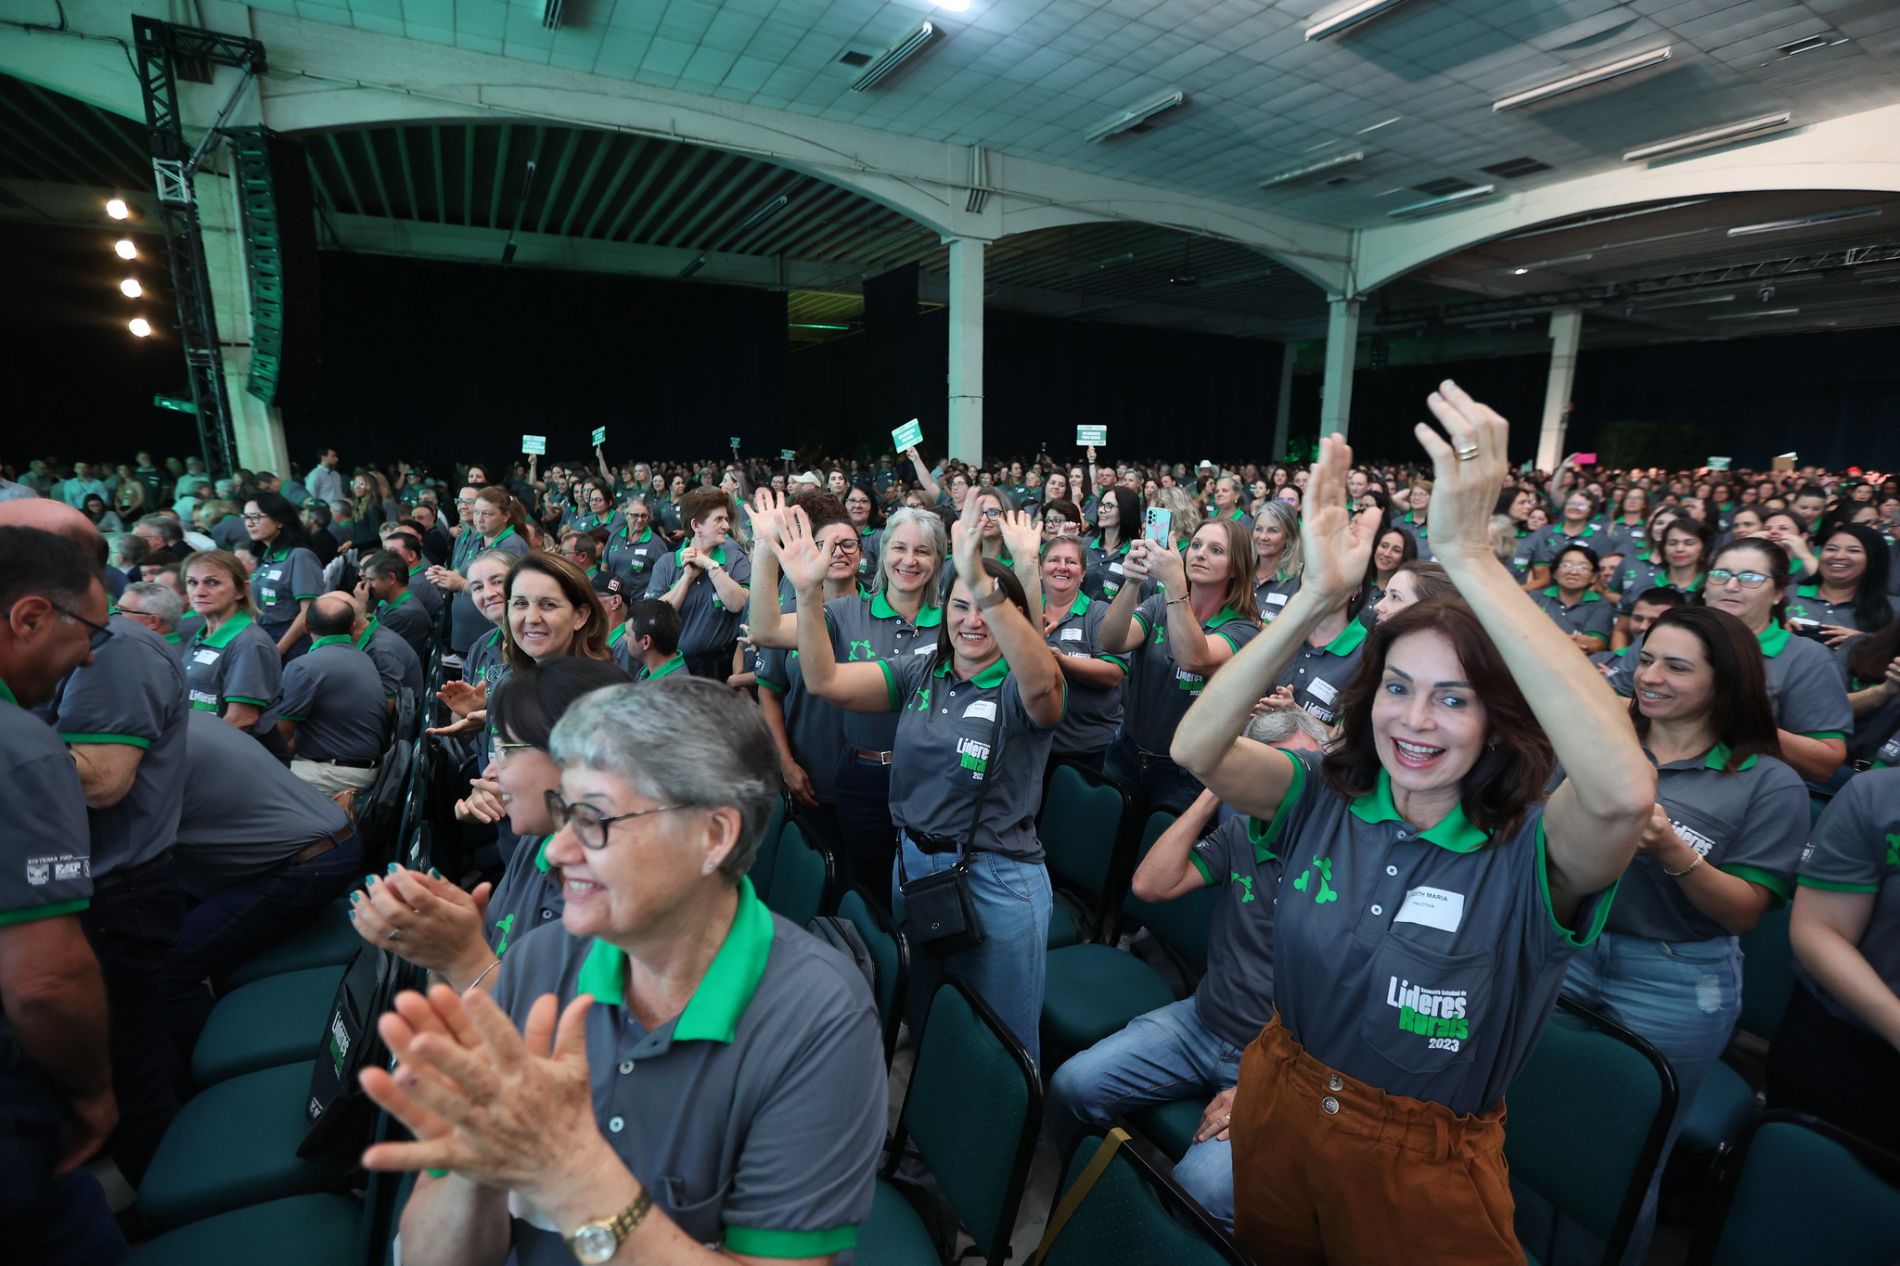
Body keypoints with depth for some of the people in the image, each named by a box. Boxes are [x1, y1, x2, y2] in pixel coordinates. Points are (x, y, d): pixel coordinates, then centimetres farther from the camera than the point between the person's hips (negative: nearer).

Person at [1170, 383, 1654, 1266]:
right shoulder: (1322, 797, -12)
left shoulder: (1531, 853, -21)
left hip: (1429, 1164, -3)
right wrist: (1316, 596, -39)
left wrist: (1467, 556, -46)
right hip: (1279, 1113, 4)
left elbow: (1624, 791, -43)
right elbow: (1195, 749, -28)